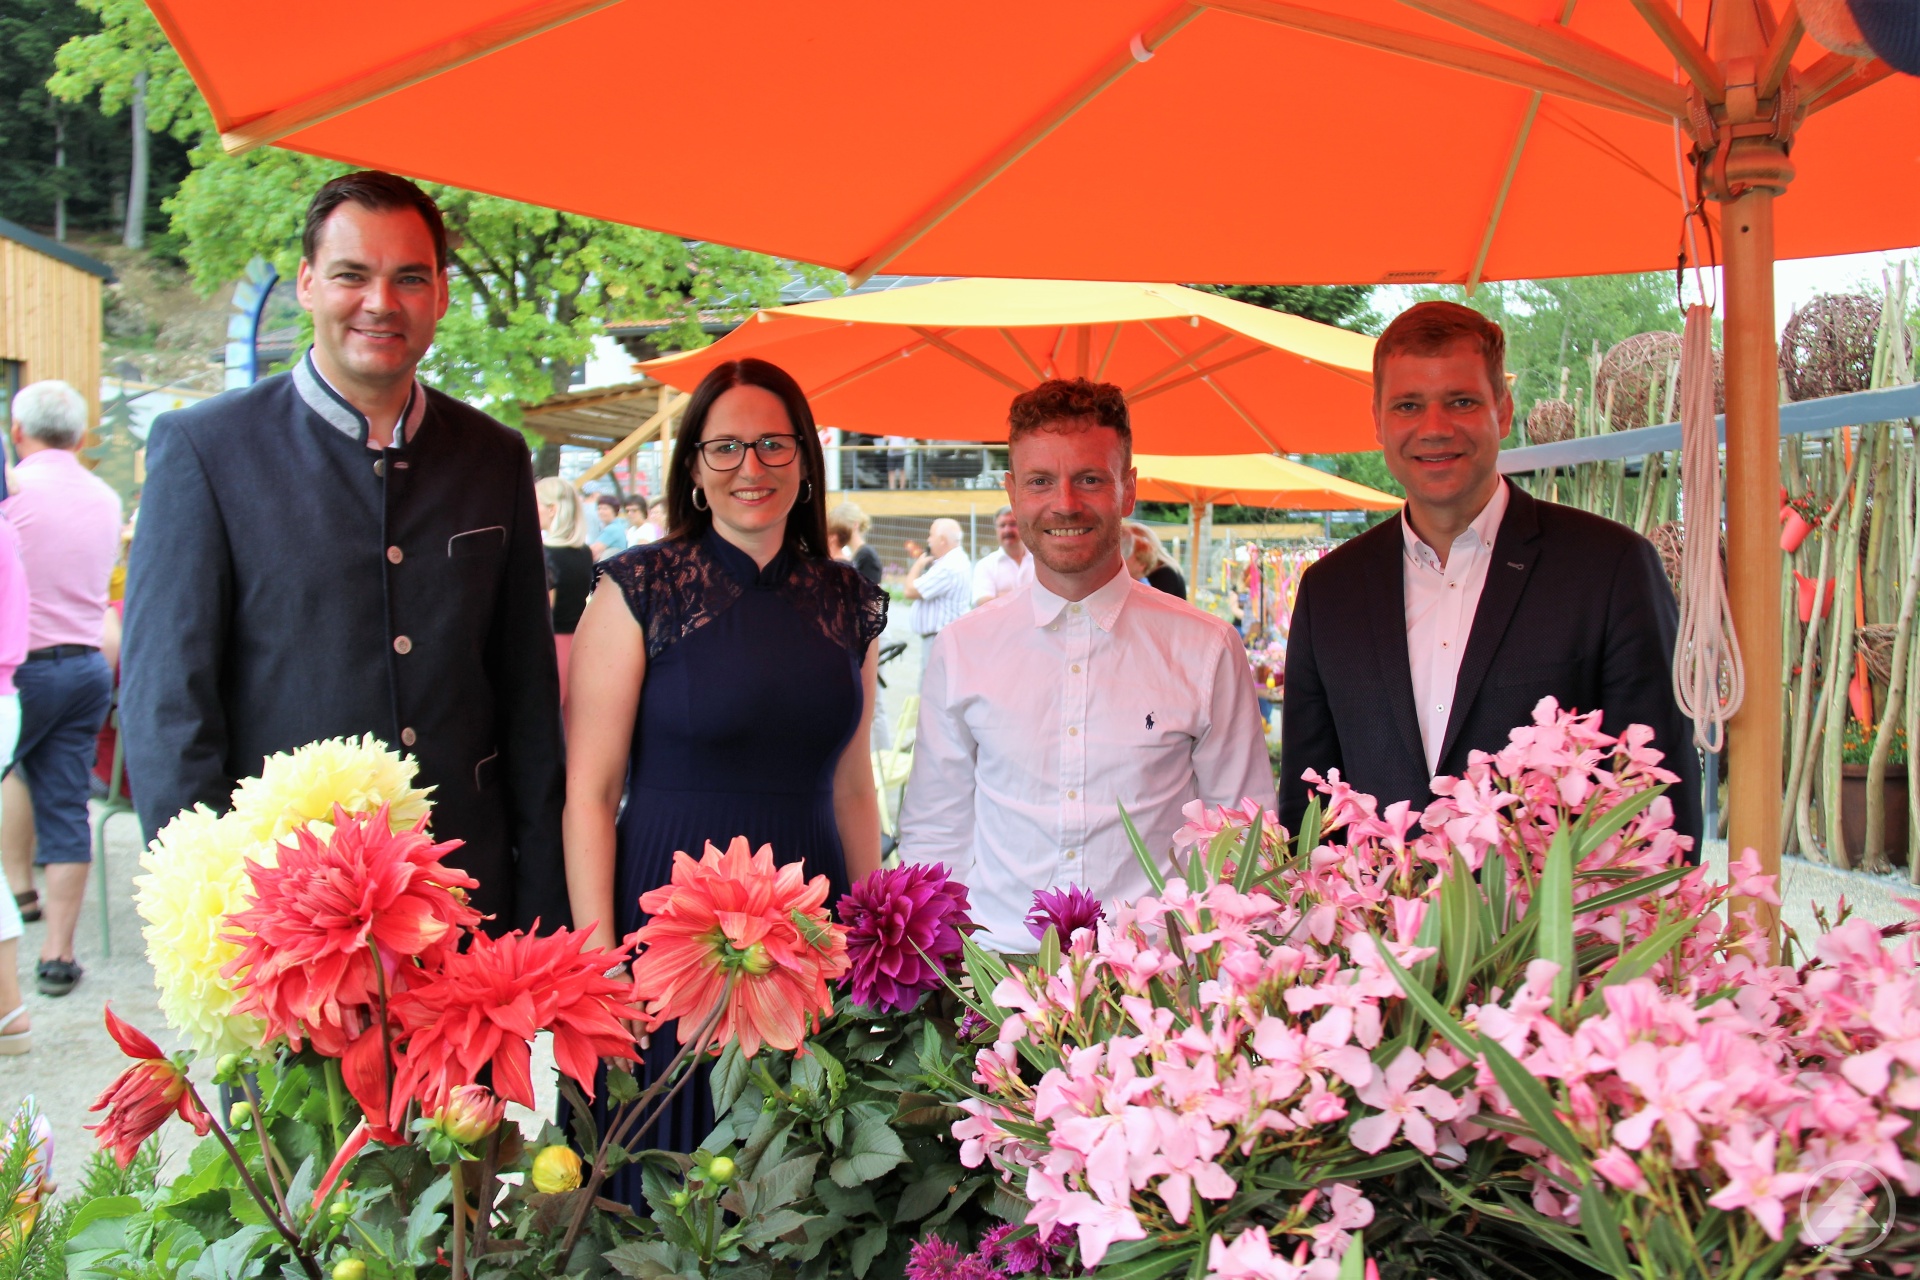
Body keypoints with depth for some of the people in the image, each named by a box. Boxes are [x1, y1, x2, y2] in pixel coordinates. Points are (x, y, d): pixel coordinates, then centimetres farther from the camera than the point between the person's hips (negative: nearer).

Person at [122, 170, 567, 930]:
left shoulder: (496, 459, 8)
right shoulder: (202, 448, -3)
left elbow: (528, 698, 9)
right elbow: (164, 702, -5)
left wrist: (542, 916, 5)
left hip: (468, 898, 3)